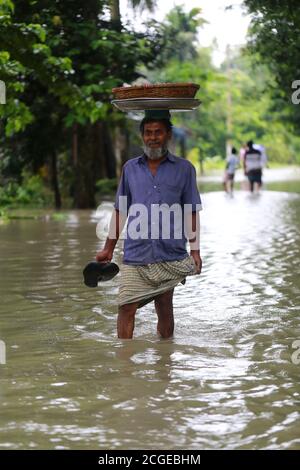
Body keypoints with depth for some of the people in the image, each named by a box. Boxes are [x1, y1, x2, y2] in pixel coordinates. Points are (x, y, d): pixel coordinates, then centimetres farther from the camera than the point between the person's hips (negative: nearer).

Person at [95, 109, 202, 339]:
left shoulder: (184, 169, 5)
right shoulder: (130, 168, 11)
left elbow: (191, 214, 6)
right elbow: (120, 211, 15)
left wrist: (195, 250, -1)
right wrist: (108, 249, 11)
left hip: (171, 255, -1)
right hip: (135, 255, 1)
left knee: (164, 307, 6)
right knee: (126, 308, -6)